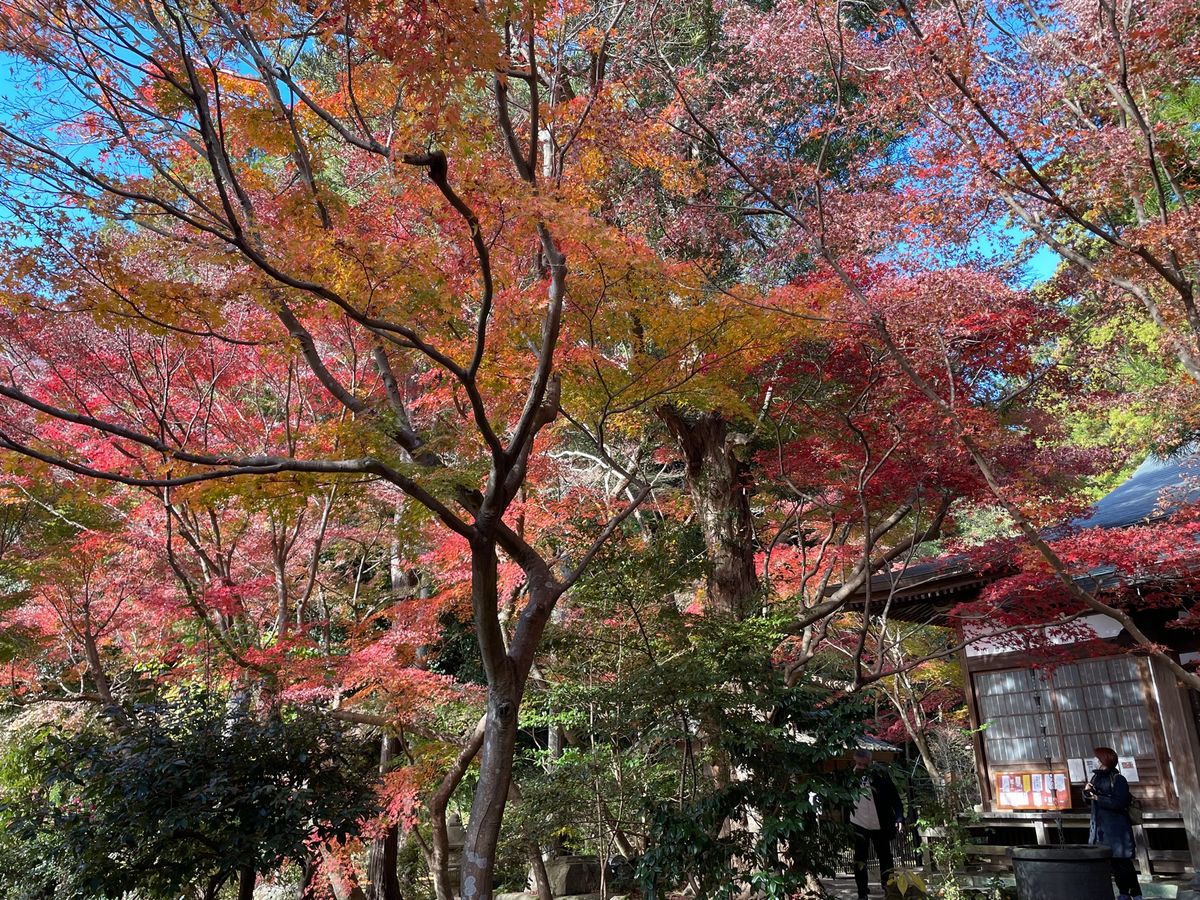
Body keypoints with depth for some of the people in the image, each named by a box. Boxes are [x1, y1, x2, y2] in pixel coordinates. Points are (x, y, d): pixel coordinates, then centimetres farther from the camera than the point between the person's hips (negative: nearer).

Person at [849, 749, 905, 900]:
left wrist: (899, 818, -21)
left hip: (880, 825, -1)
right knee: (860, 861, 8)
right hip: (858, 825, 2)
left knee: (886, 859, 7)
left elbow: (894, 798, -10)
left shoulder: (880, 775, -13)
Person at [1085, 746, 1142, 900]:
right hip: (1100, 827, 7)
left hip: (1117, 828, -6)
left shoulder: (1118, 779, -10)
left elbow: (1119, 803, -19)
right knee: (1113, 863, 9)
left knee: (1123, 863, -5)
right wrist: (1087, 791, -4)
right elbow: (1088, 800, 16)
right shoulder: (1096, 777, 10)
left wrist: (1098, 798, -19)